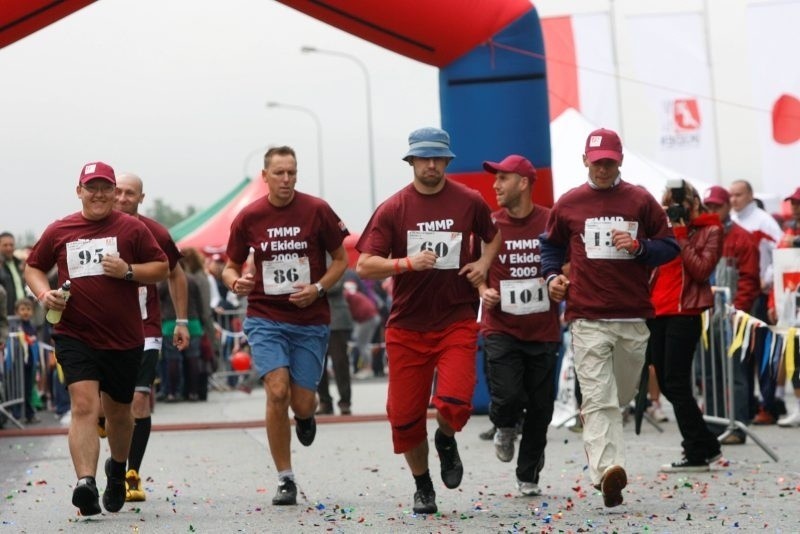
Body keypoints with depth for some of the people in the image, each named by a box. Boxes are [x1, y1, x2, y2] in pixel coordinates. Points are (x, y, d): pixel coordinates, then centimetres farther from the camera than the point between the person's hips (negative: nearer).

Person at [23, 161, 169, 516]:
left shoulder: (132, 228, 1)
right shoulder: (59, 231, 6)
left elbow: (162, 269, 4)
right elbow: (33, 267, 17)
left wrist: (129, 271, -14)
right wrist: (44, 293, -3)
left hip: (124, 337, 1)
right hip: (74, 336, -1)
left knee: (118, 410, 15)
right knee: (84, 404, -18)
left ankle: (118, 470, 42)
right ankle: (85, 483, -28)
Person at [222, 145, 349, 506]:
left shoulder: (317, 211, -4)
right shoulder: (248, 218, -1)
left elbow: (340, 260, 4)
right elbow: (230, 267, 9)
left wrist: (318, 288, -13)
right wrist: (236, 282, -14)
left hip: (310, 320, 0)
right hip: (265, 319, 0)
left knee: (302, 403, -2)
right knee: (277, 391, -17)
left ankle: (305, 416, 40)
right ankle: (285, 480, -4)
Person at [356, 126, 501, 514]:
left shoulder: (469, 202, 2)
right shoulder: (392, 209, -2)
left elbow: (494, 236, 23)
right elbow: (364, 265, -7)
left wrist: (484, 261, 3)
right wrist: (408, 262, -22)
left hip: (457, 322, 0)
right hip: (407, 327, 0)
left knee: (454, 402, -19)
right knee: (405, 415, 1)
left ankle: (446, 440, 18)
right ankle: (422, 486, 25)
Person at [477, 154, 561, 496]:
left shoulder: (552, 223, 0)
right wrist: (483, 292, -8)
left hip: (543, 330, 1)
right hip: (501, 329, 0)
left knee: (540, 408, 5)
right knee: (508, 397, -16)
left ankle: (529, 476, 22)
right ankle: (504, 427, 21)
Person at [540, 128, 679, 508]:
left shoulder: (640, 201, 7)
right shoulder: (568, 205, 8)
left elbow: (670, 246, 9)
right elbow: (551, 244, 24)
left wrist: (639, 246, -9)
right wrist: (552, 275, 6)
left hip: (634, 318, 2)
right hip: (587, 318, -2)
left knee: (622, 395, 14)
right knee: (599, 398, -15)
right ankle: (608, 469, -26)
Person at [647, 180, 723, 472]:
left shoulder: (709, 230, -1)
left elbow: (701, 270, -13)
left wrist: (681, 236, -13)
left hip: (684, 313, -7)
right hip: (657, 312, 7)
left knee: (676, 383, -9)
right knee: (666, 383, 8)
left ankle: (697, 454, -2)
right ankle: (707, 446, 19)